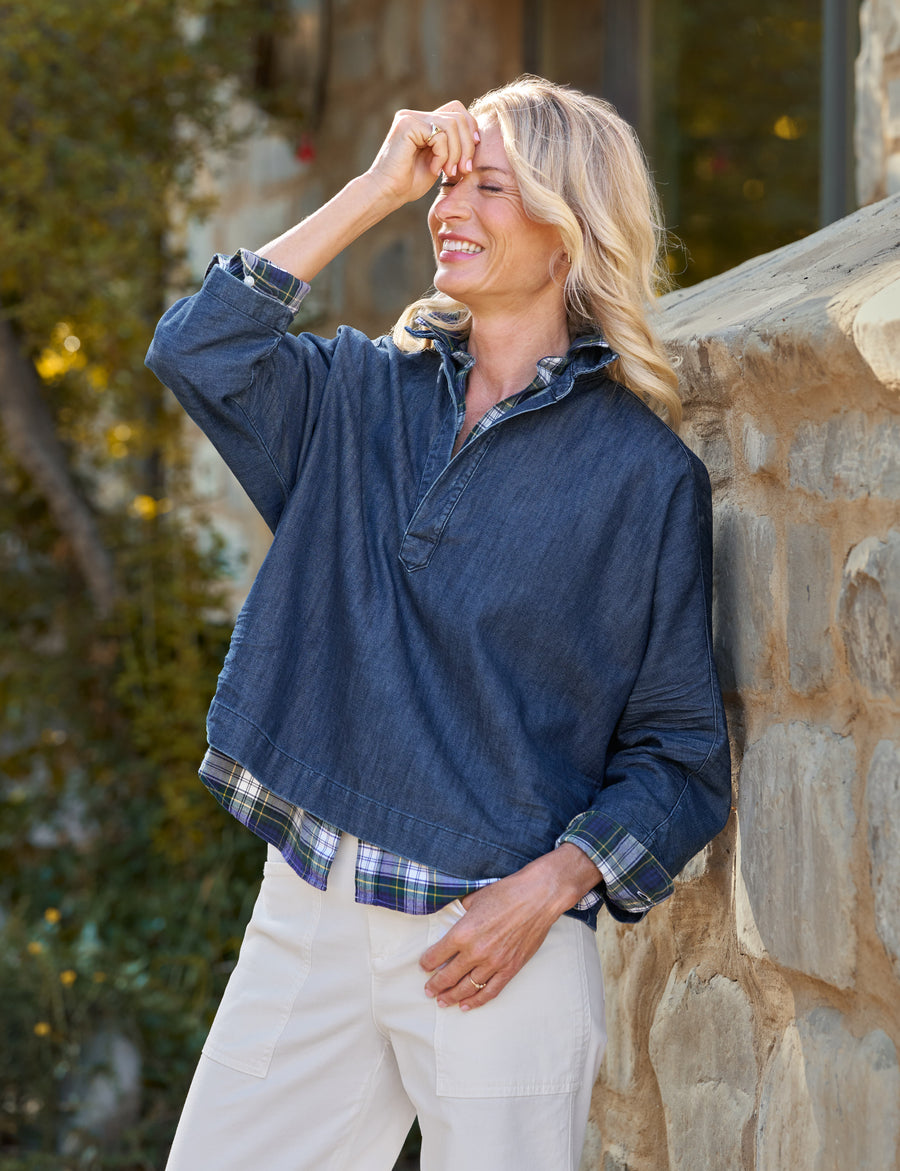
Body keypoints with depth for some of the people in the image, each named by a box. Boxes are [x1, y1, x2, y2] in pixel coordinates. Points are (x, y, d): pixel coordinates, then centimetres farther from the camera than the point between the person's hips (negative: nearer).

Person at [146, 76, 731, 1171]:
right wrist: (377, 189, -3)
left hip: (497, 937, -3)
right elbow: (197, 349, -7)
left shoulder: (645, 472, -3)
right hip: (308, 913, 4)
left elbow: (681, 754, -2)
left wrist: (552, 885, -16)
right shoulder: (364, 395, 10)